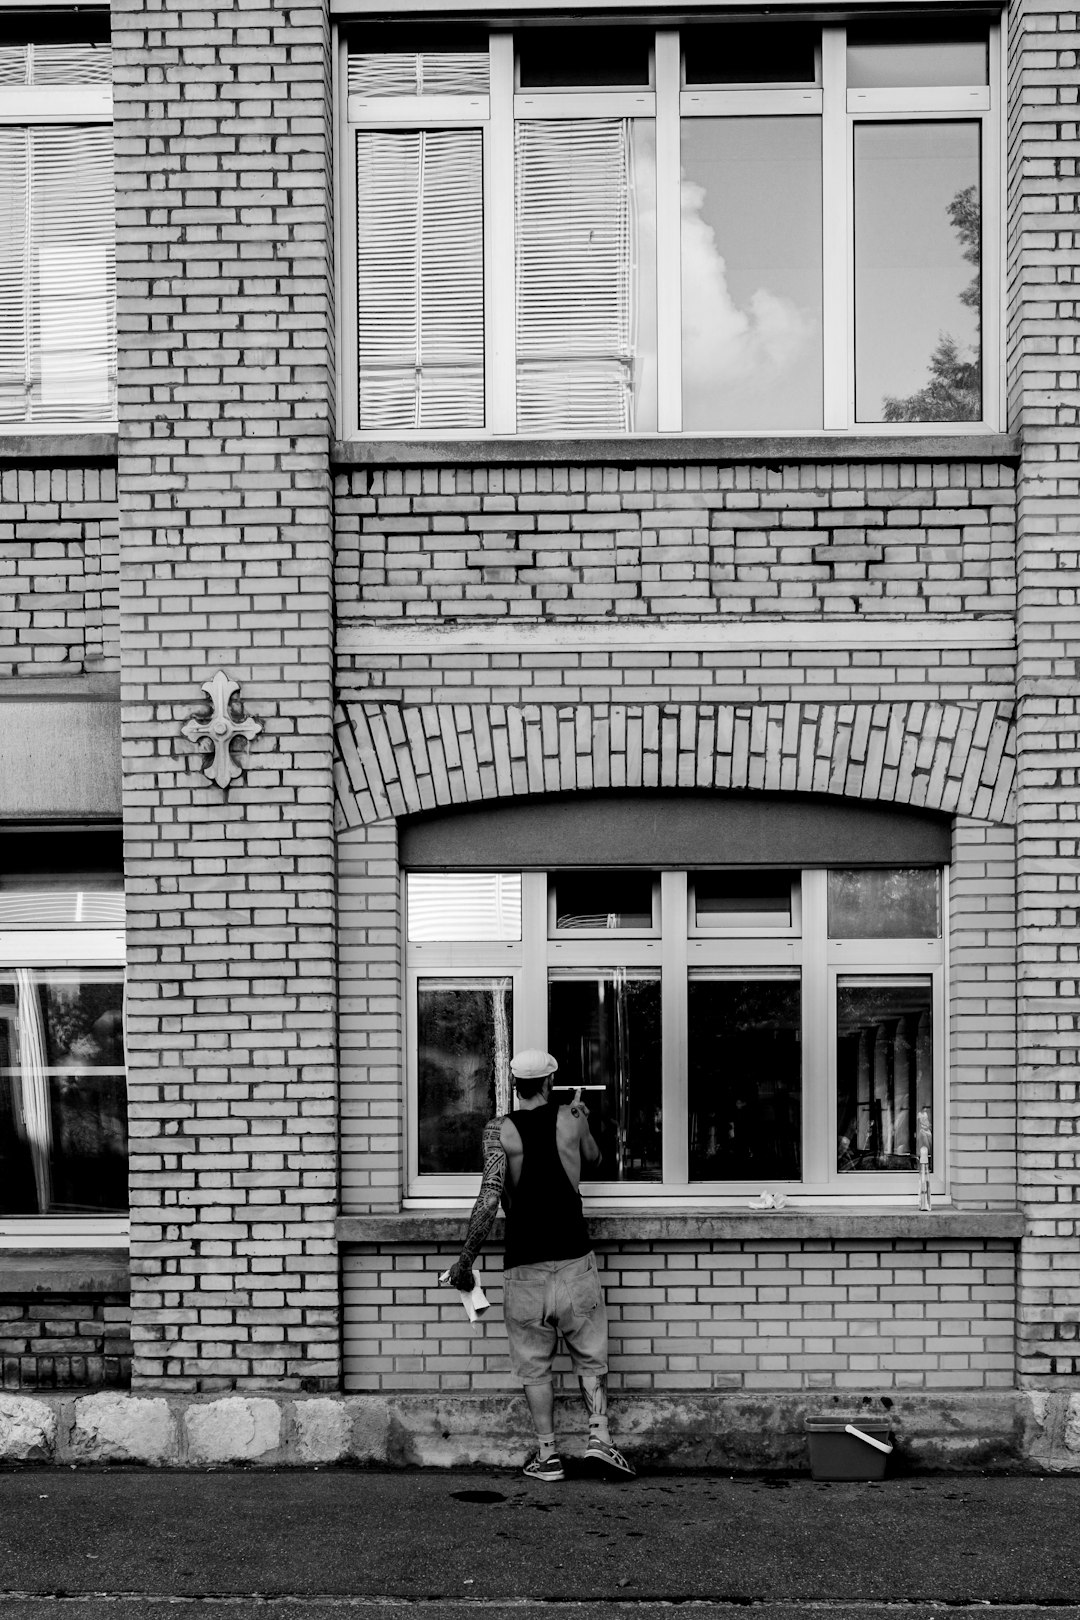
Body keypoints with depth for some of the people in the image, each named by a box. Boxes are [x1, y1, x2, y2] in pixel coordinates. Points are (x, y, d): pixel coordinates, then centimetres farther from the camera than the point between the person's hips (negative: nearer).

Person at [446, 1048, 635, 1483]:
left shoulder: (500, 1130, -5)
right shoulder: (570, 1120, 3)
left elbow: (489, 1199, -14)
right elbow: (593, 1157, 26)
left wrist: (465, 1261, -7)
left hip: (525, 1265, -1)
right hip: (574, 1259, 1)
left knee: (534, 1364, 8)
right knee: (590, 1355, 11)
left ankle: (547, 1454, 7)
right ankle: (599, 1435, -3)